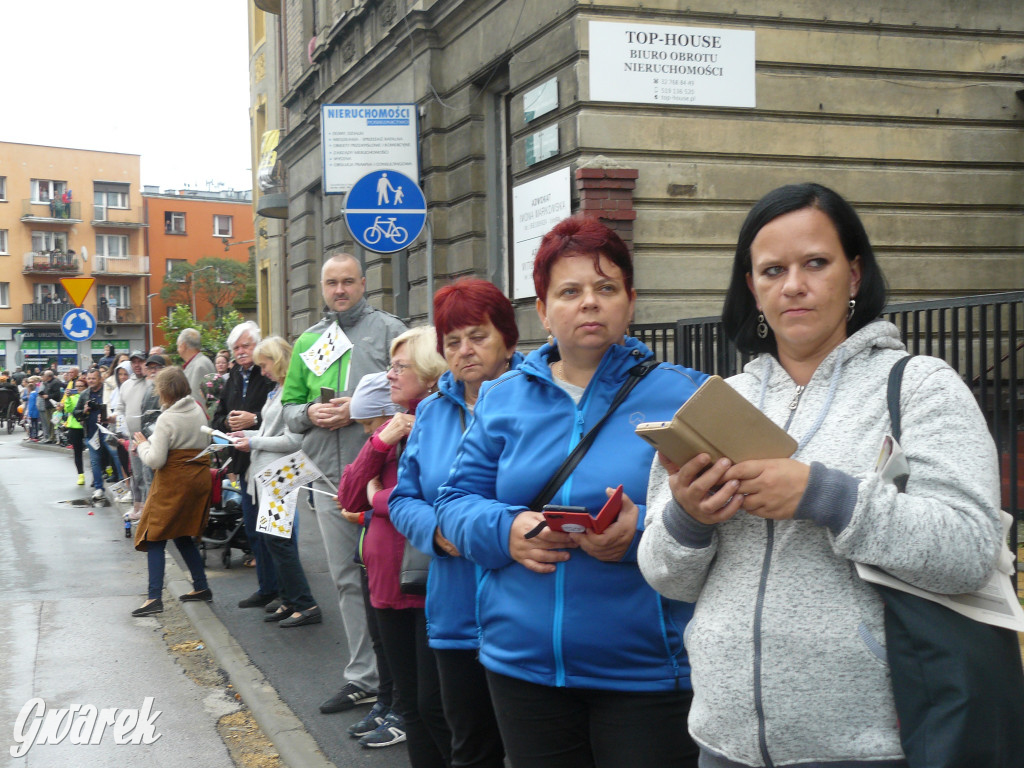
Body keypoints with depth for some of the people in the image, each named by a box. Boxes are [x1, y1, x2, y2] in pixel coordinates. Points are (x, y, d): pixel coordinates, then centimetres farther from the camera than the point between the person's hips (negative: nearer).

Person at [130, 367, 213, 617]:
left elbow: (155, 460, -20)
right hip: (199, 478, 8)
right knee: (183, 535, 21)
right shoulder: (199, 412, 5)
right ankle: (201, 587, 22)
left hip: (174, 483, -7)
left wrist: (142, 445, 1)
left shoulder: (166, 419, -16)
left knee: (155, 537, -2)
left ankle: (154, 597, -10)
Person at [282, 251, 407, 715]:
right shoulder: (308, 341, 16)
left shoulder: (388, 329, -1)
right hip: (329, 476, 6)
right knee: (347, 578, 11)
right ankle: (363, 678, 21)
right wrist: (308, 413, -4)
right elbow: (288, 404, 18)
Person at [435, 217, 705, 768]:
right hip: (523, 666, 4)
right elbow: (457, 501, 9)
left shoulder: (682, 394, -2)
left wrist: (644, 533, -26)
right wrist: (506, 530, -11)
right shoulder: (503, 399, 10)